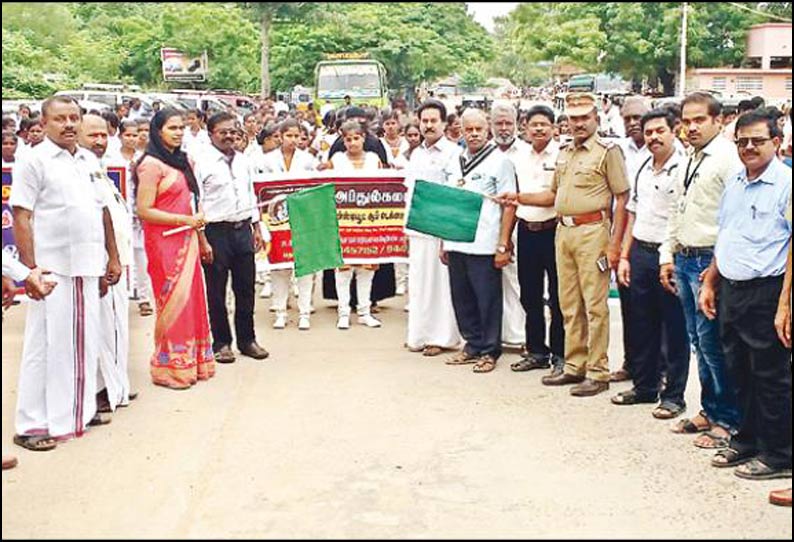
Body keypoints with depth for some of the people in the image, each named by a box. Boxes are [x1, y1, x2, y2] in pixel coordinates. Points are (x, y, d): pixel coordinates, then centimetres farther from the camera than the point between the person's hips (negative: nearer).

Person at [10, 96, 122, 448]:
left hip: (87, 267, 6)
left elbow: (103, 211, 18)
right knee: (47, 345, -2)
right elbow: (21, 218, -9)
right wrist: (30, 268, -15)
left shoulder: (89, 161, 13)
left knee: (85, 341, 12)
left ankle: (79, 411, 26)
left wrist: (112, 257, 15)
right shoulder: (34, 161, -5)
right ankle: (32, 425, 8)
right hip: (52, 269, -6)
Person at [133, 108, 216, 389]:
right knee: (173, 301, -2)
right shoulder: (151, 164, -11)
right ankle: (167, 368, 11)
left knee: (191, 299, 10)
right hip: (164, 242, -8)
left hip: (186, 241, 8)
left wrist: (201, 239, 20)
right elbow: (144, 210, -16)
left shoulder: (181, 160, 15)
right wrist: (186, 220, -16)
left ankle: (190, 362, 21)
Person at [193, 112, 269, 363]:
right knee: (217, 292, 5)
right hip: (216, 231, -5)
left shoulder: (243, 161, 11)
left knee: (246, 288, 12)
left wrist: (257, 229, 14)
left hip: (243, 229, 6)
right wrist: (202, 240, -15)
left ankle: (247, 339, 25)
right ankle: (221, 343, 18)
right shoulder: (202, 163, -9)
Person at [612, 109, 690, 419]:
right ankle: (645, 387, 27)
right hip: (640, 253, 7)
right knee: (641, 326, 14)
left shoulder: (683, 169, -10)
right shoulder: (642, 170, 13)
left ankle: (674, 396, 14)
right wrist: (624, 256, 15)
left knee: (674, 331, 3)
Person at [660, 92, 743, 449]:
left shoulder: (727, 158, -12)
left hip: (711, 262, -9)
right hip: (684, 259, 9)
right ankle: (709, 410, 26)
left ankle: (727, 420, 7)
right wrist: (667, 256, 17)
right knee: (699, 340, 15)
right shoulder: (688, 162, 16)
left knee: (711, 342, -5)